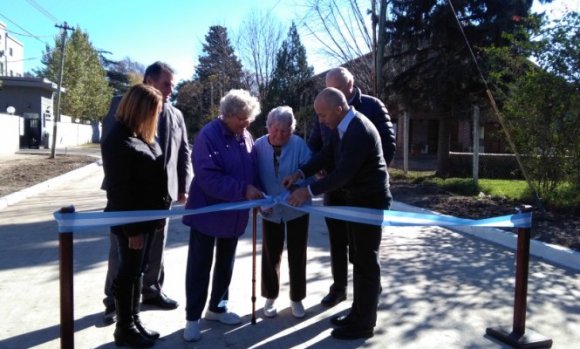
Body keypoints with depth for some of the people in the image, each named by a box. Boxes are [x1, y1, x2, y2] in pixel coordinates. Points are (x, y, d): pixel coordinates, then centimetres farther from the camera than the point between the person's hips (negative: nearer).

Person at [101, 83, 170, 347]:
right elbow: (119, 189, -19)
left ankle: (134, 320, 31)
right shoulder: (118, 140, -17)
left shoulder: (143, 136, 9)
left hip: (147, 216, 8)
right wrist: (132, 227, -19)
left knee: (138, 271, 17)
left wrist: (160, 211, 10)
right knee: (128, 273, 5)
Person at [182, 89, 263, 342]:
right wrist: (243, 190, -29)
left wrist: (256, 193, -8)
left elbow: (252, 169, 10)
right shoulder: (208, 136, -18)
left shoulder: (245, 136, 4)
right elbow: (208, 178, -27)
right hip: (207, 213, -6)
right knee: (200, 266, 4)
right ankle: (192, 317, 16)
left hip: (234, 214, 7)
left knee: (225, 264, 17)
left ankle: (217, 308, 34)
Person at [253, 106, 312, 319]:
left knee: (297, 256, 10)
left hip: (296, 208, -1)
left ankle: (296, 299, 28)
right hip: (270, 210, 1)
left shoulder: (299, 145, -16)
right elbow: (254, 175, -5)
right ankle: (270, 297, 31)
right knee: (270, 255, 12)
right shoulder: (259, 146, -11)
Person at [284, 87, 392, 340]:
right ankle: (358, 313, 31)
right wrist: (301, 173, -6)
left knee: (367, 261, 1)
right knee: (358, 259, 17)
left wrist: (310, 191, -28)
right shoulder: (342, 125, 2)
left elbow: (344, 172, -30)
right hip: (356, 197, 9)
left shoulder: (360, 132, -27)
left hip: (370, 200, -9)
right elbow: (327, 154, 7)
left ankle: (364, 323, 15)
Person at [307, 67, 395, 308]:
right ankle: (338, 287, 29)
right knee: (337, 242, 13)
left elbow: (389, 144, -8)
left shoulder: (373, 106, -7)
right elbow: (314, 145, 8)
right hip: (335, 188, 3)